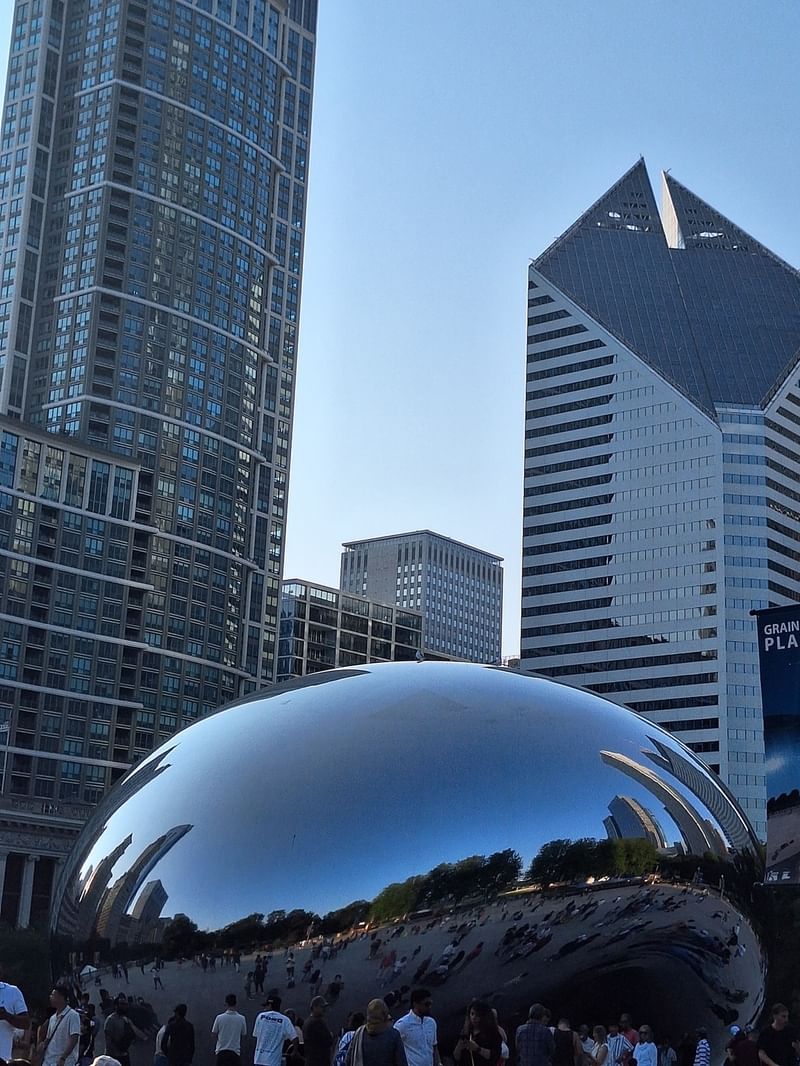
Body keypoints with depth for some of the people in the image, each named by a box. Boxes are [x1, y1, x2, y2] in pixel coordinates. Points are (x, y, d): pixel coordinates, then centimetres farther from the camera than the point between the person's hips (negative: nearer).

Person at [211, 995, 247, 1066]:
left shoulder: (219, 1017, -8)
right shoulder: (241, 1018, -7)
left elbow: (213, 1034, 0)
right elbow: (244, 1034, 3)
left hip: (221, 1051, 0)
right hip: (235, 1051, 0)